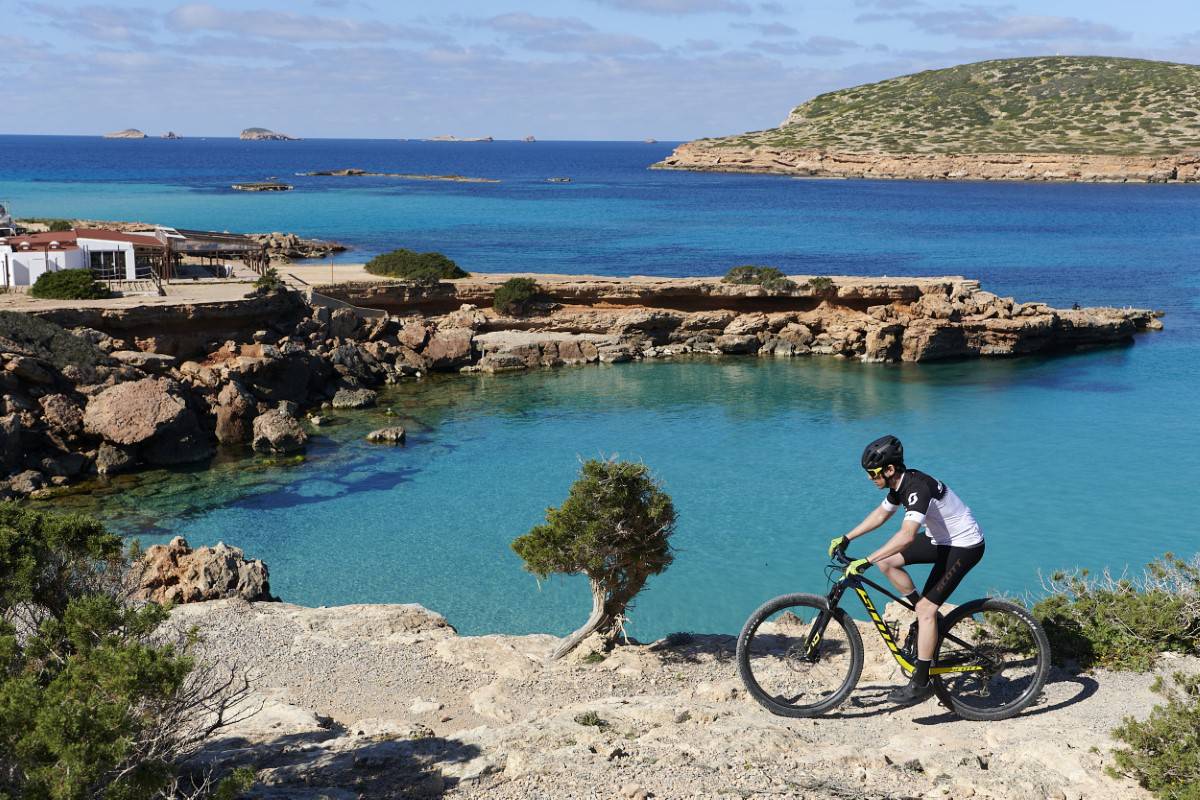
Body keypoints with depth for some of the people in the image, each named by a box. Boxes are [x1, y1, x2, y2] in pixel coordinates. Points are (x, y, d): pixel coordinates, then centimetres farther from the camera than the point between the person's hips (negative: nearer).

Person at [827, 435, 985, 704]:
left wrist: (866, 561, -44)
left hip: (964, 546, -10)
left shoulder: (918, 487, -30)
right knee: (886, 561, 4)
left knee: (925, 609, -14)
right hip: (941, 539, 10)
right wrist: (846, 538, 13)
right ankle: (929, 618, 14)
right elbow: (881, 513, 17)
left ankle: (920, 683, -7)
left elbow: (907, 535, -42)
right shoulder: (900, 483, -1)